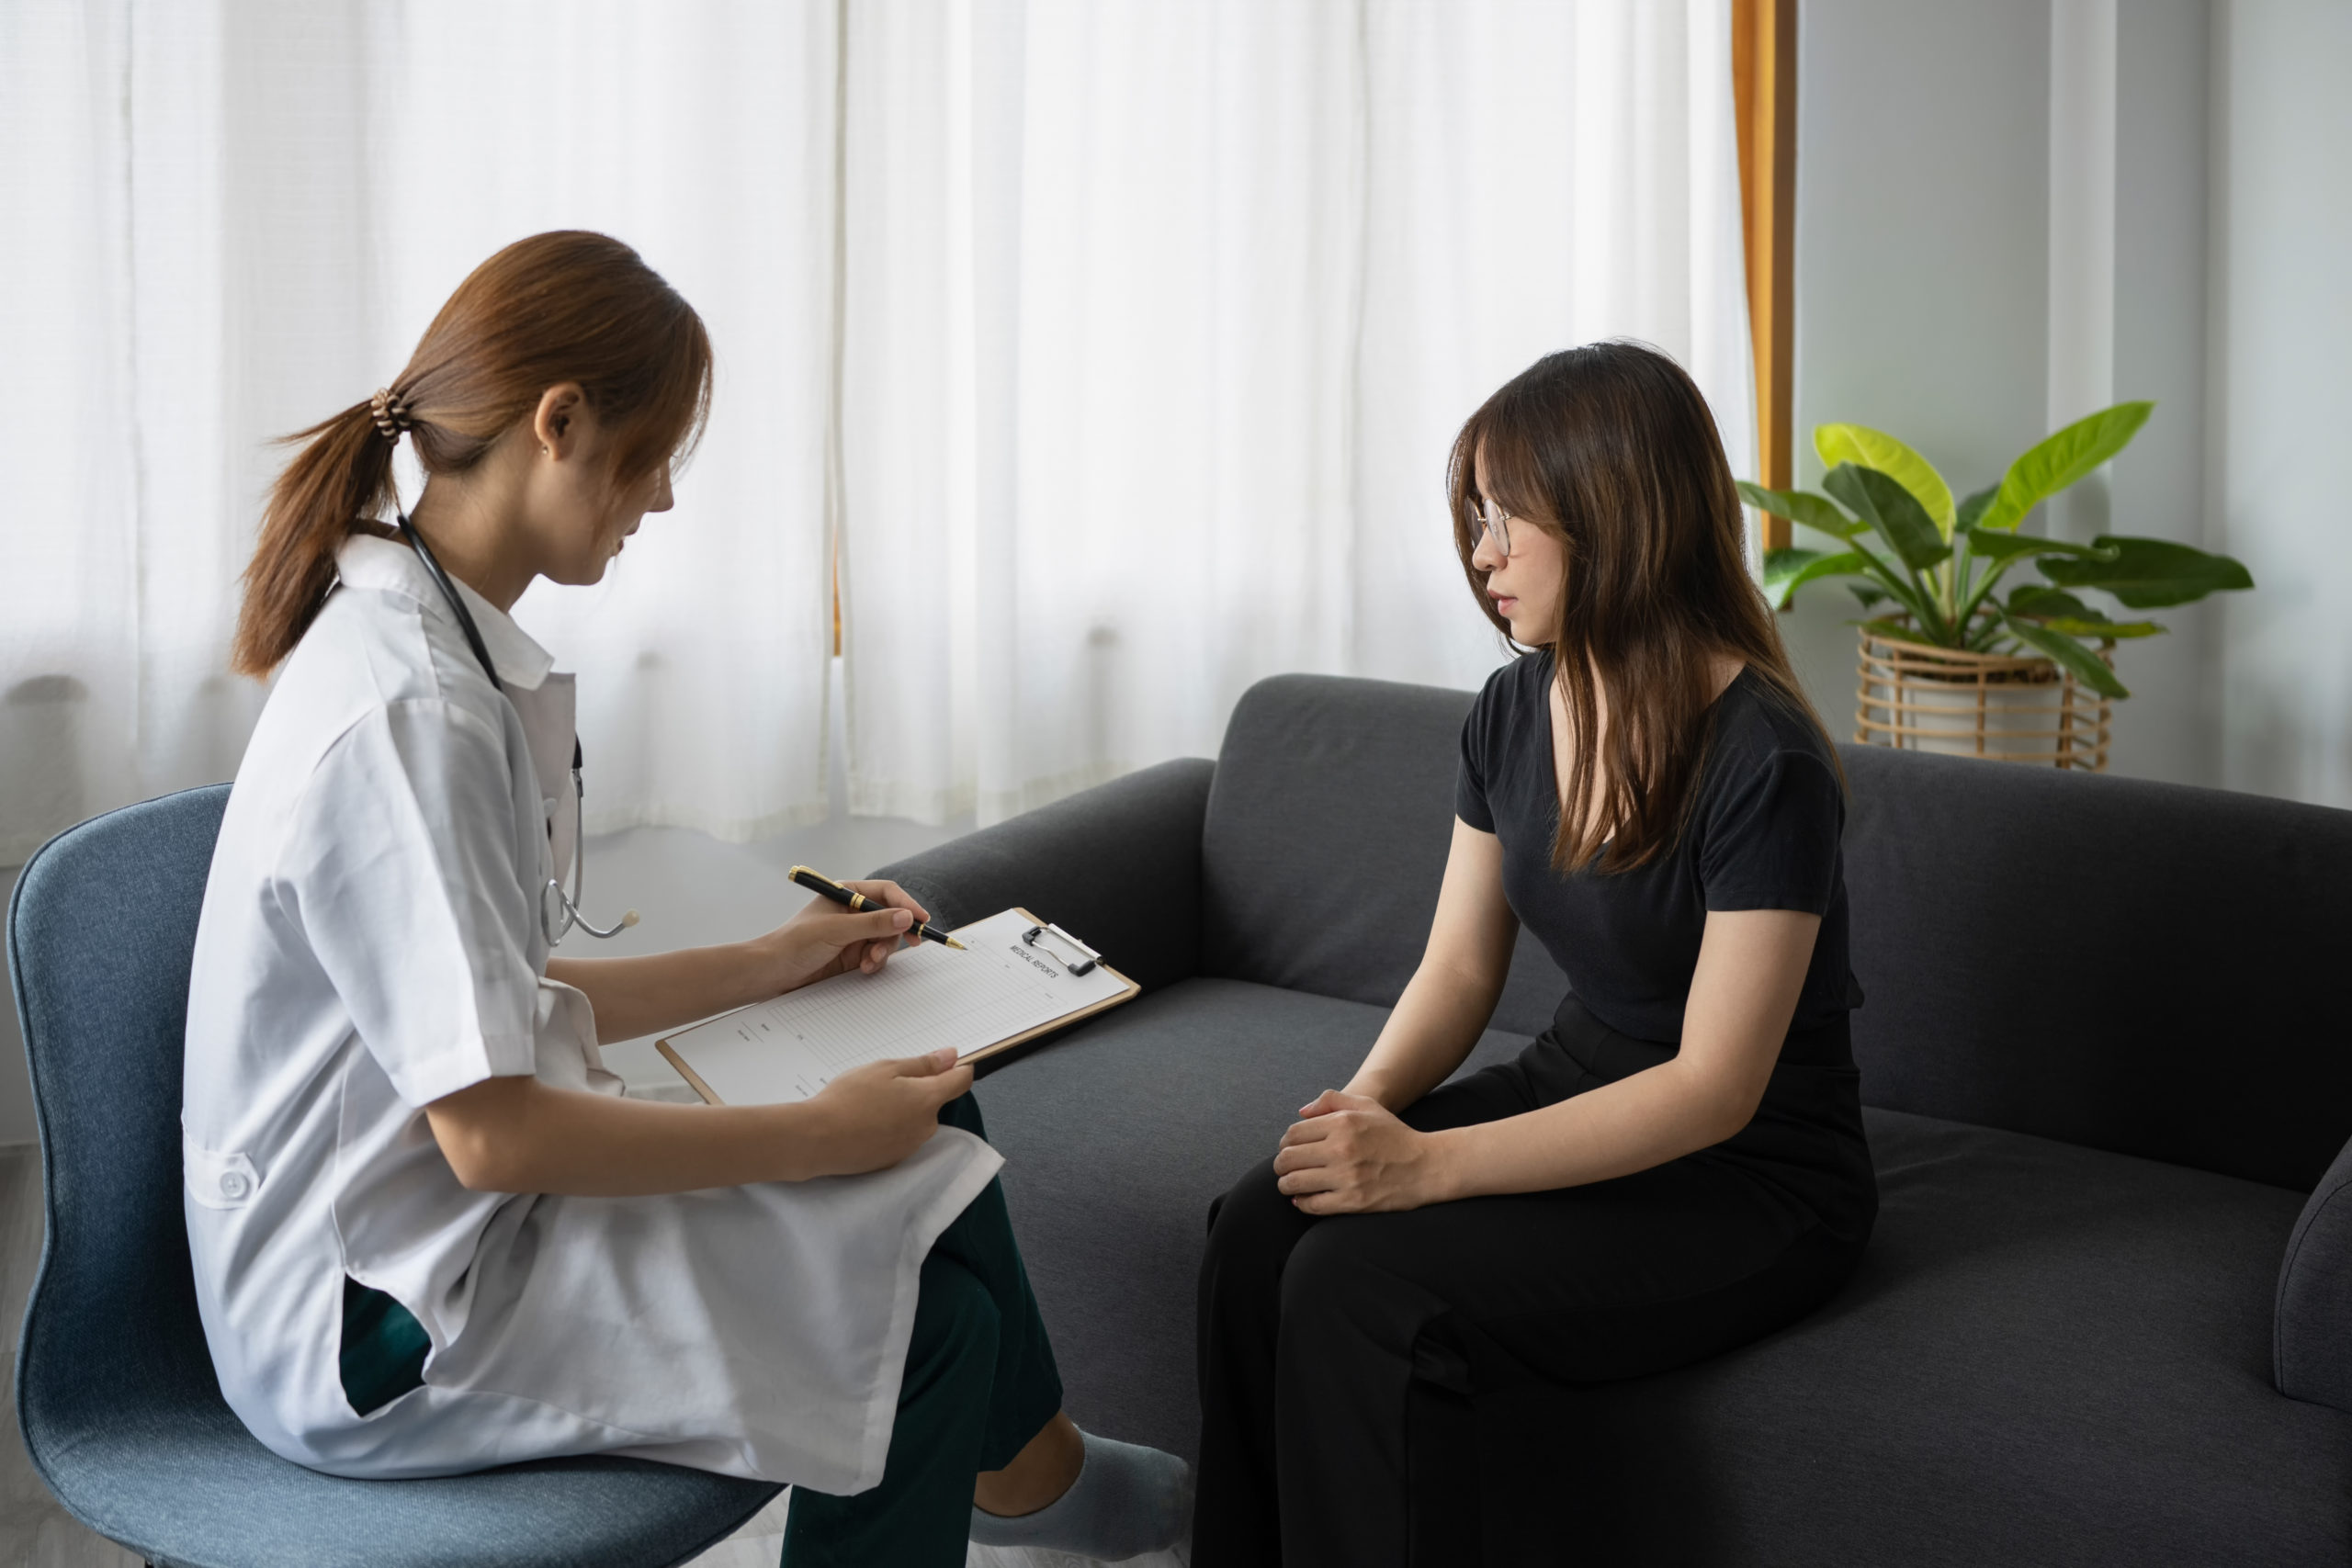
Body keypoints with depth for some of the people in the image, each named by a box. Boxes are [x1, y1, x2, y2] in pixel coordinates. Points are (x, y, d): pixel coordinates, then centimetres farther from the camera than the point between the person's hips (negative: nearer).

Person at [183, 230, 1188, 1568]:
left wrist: (769, 963, 16)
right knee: (934, 1319, -11)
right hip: (378, 1340, -10)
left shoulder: (438, 647, 5)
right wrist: (819, 1134, -18)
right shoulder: (405, 715, -26)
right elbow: (491, 1131, -27)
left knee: (927, 1117, 11)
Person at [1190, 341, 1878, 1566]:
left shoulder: (1761, 763, -22)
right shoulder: (1514, 711, 2)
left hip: (1748, 1180, -7)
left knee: (1358, 1279, -27)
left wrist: (1431, 1164, -28)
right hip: (1575, 1093, 7)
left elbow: (1714, 1090, -23)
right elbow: (1461, 965, 7)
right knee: (1259, 1224, -18)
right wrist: (1369, 1099, -15)